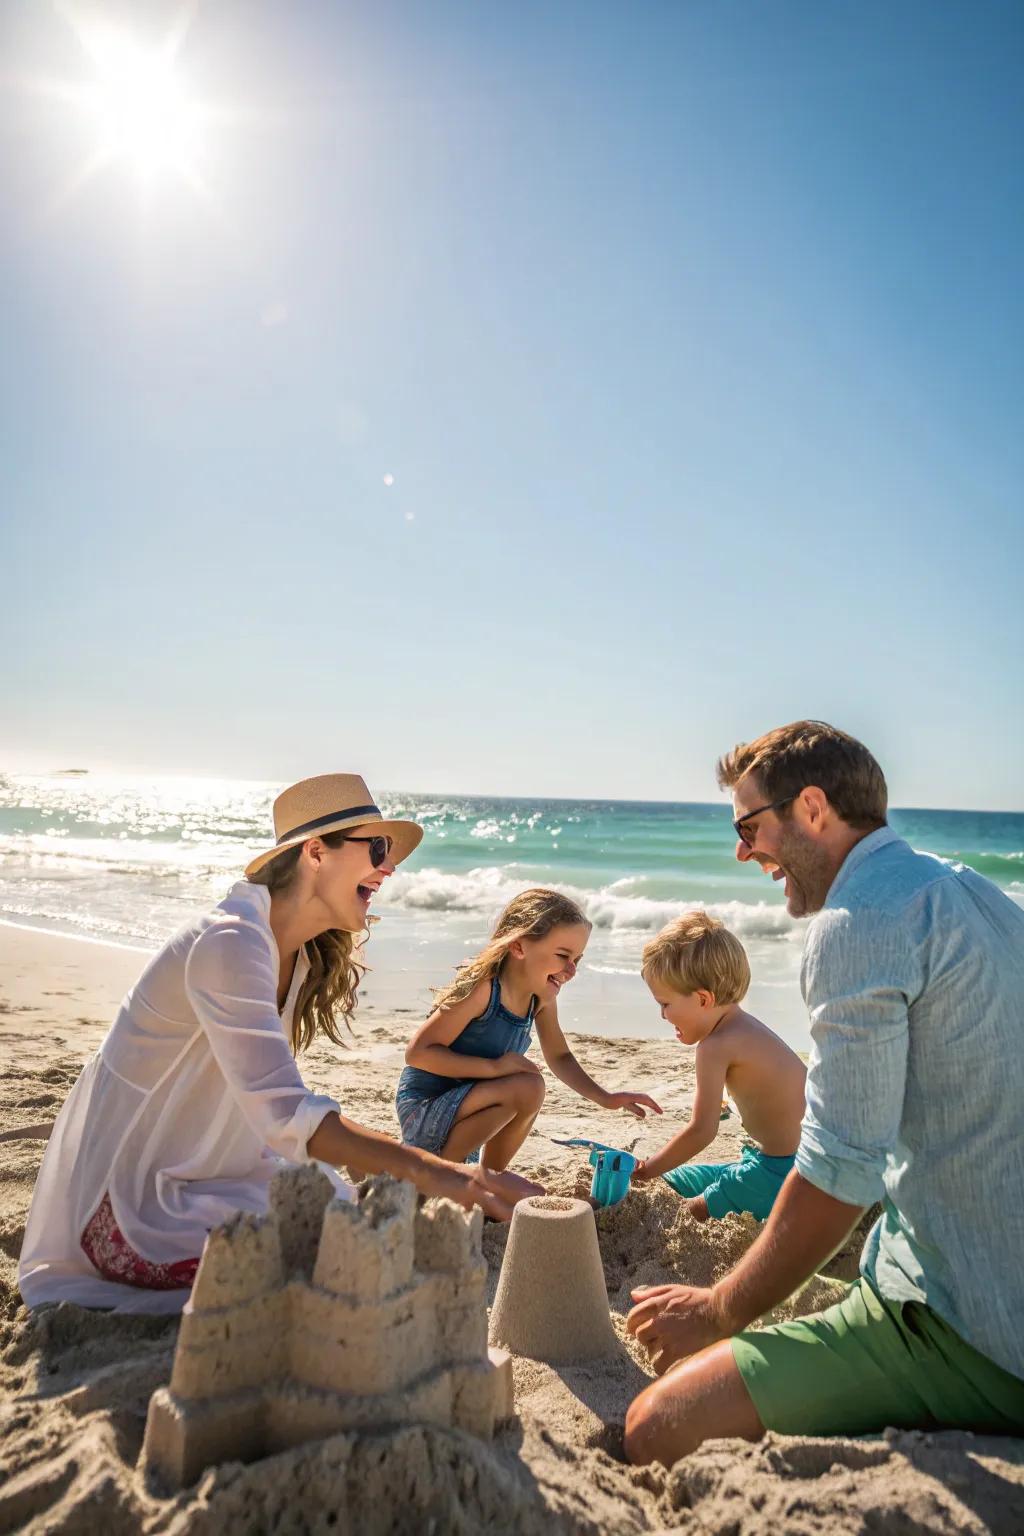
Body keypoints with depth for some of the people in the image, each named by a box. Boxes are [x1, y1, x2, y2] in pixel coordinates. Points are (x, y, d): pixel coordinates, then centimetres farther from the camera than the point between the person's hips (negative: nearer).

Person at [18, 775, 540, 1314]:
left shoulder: (301, 958, 4)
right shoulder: (231, 944, -27)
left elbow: (268, 1098, 1)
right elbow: (285, 1116, -37)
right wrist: (430, 1171, -45)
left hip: (198, 1176, 9)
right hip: (128, 1204, -8)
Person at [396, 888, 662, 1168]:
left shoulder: (542, 999, -2)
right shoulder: (482, 988, -26)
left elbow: (559, 1057, 13)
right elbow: (417, 1053, -26)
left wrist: (606, 1099, 0)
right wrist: (495, 1066, -27)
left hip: (454, 1106, 9)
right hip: (421, 1108, -9)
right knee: (527, 1088, -25)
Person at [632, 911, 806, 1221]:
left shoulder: (716, 1047, -19)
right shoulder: (747, 1026, 9)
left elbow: (702, 1131, -19)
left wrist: (647, 1170, -7)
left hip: (780, 1174, -10)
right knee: (673, 1180, 16)